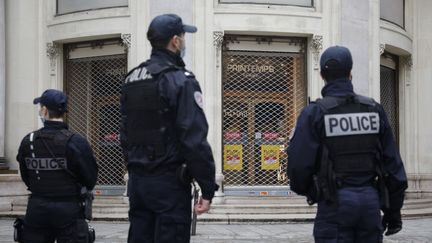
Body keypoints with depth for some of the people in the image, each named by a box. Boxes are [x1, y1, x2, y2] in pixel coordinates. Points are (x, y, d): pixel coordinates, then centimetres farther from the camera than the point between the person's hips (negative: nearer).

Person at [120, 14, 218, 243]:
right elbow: (195, 139, -19)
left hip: (137, 181, 7)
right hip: (169, 183, -7)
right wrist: (208, 188, -15)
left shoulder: (131, 79, 10)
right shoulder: (180, 80, -13)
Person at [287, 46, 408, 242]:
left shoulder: (315, 113, -6)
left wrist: (303, 189, 13)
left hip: (335, 203, -3)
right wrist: (394, 210, 13)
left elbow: (299, 164, -10)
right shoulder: (374, 110, 5)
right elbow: (392, 163, 6)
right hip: (370, 199, 4)